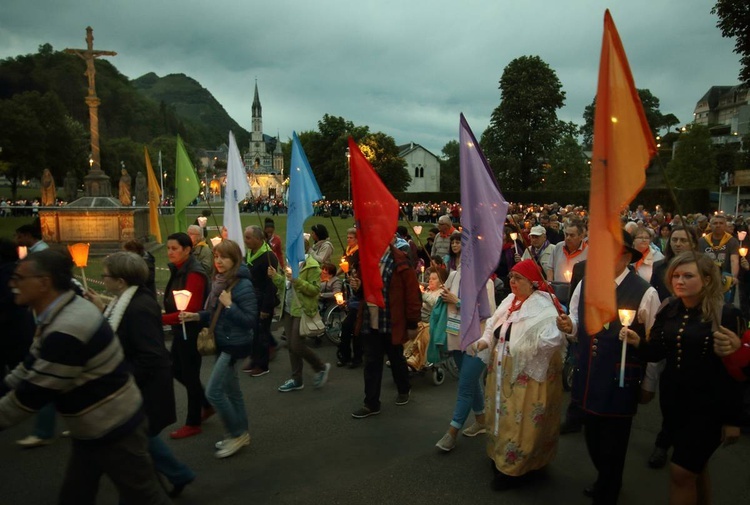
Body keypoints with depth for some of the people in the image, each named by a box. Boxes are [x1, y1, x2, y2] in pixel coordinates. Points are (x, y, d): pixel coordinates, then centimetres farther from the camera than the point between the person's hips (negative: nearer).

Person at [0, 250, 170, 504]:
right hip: (91, 430, 10)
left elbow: (33, 393, -23)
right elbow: (31, 366, 13)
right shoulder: (60, 315, 4)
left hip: (114, 431, -10)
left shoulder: (67, 329, -30)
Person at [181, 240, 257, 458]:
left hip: (235, 344, -9)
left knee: (213, 391, -6)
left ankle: (237, 434, 11)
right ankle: (240, 433, 32)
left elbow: (250, 320, -21)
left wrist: (229, 305, -27)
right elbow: (217, 314, 12)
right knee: (231, 390, 17)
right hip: (222, 343, 9)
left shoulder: (243, 285, -20)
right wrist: (196, 316, -2)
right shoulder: (219, 281, 5)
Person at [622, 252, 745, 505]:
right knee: (695, 467, 22)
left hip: (708, 406, -5)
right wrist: (637, 342, -17)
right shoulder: (668, 310, 1)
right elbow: (656, 352, 5)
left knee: (682, 470, -4)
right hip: (673, 399, 5)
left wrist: (732, 419, -9)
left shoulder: (727, 314, -14)